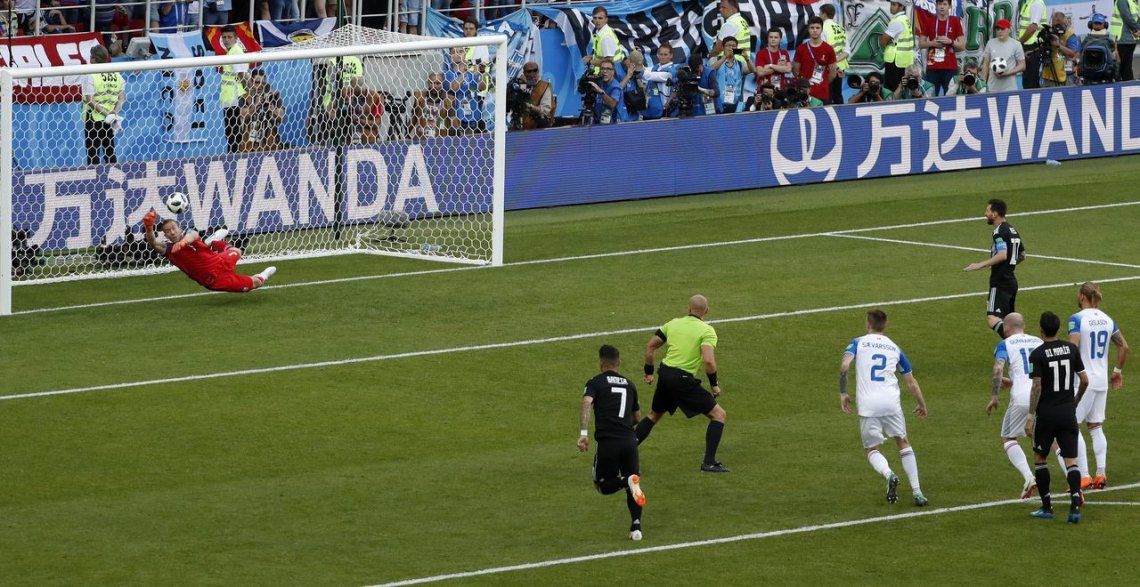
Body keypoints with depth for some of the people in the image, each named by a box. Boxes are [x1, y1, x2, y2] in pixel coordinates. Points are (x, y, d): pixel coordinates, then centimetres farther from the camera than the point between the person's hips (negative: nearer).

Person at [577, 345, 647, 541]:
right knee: (631, 488, 17)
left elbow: (587, 402, -15)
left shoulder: (595, 382, 6)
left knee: (603, 485, 12)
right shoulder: (629, 384, 19)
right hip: (629, 440, 3)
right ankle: (636, 526, -1)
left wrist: (584, 433, -20)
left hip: (607, 441, -3)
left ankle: (628, 481, -19)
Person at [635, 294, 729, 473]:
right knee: (718, 415, 3)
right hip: (683, 380, -6)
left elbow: (650, 346, 15)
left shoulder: (674, 323, 11)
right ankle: (709, 462, -4)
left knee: (654, 415, 29)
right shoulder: (707, 331, -8)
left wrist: (649, 372, 26)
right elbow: (708, 360, -21)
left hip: (664, 374, 6)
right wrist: (714, 384, -7)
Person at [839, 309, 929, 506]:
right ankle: (916, 492, 7)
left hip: (867, 404, -2)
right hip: (891, 401, 2)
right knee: (903, 443, 18)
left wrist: (843, 393, 0)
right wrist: (922, 405, 35)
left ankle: (889, 475, -21)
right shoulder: (894, 348, 17)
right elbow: (911, 381, 22)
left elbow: (844, 366, -9)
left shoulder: (859, 343, 9)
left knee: (871, 449, 11)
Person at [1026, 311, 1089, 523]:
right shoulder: (1071, 349, 3)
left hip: (1046, 414, -3)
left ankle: (1047, 508, 12)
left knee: (1040, 458, 13)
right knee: (1071, 460, 1)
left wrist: (1031, 416, -12)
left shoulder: (1037, 354, -10)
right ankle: (1075, 507, -13)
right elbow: (1085, 380, 6)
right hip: (1068, 414, 3)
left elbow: (1037, 387, -15)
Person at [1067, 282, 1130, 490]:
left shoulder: (1077, 319, -12)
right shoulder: (1107, 320, 7)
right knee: (1096, 427, 15)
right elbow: (1124, 347, 11)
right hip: (1102, 380, 7)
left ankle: (1084, 476, -8)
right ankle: (1101, 474, 9)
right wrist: (1118, 371, 23)